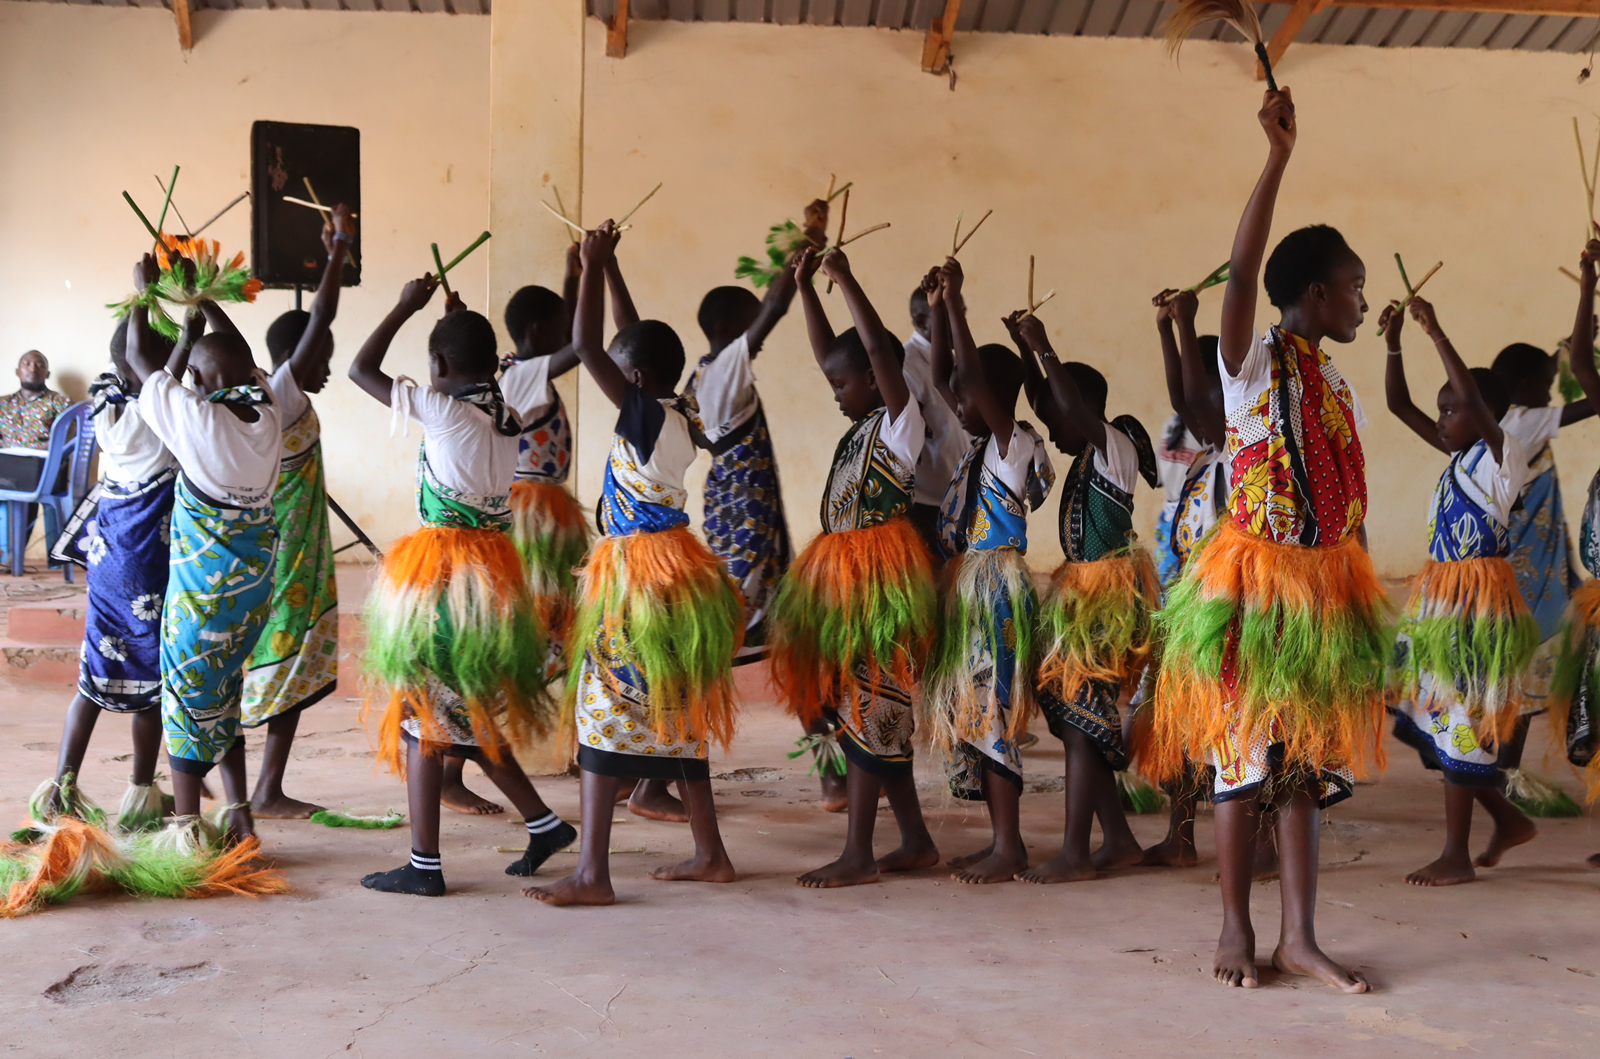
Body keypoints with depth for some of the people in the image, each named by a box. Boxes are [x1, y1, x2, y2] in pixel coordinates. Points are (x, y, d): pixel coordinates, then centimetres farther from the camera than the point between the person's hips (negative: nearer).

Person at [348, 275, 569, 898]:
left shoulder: (443, 410, -13)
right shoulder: (506, 419, 6)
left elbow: (361, 369, -5)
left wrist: (407, 306, 4)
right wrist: (461, 323, 29)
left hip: (441, 573, -7)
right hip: (494, 563, 7)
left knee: (423, 717, 2)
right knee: (466, 716, 19)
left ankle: (425, 865, 7)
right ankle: (544, 823, 21)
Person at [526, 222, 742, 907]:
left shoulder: (644, 415, -14)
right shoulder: (675, 419, 9)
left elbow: (585, 345, -21)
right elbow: (636, 343, 23)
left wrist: (593, 266, -10)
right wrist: (606, 263, 25)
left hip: (636, 577, -9)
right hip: (673, 574, 9)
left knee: (607, 715, -6)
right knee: (675, 718, 15)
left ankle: (592, 874, -5)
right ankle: (709, 854, 23)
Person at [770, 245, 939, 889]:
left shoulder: (901, 421, -8)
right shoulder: (863, 425, 15)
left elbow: (878, 347, -20)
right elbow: (827, 352, 20)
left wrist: (846, 278, -16)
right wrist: (805, 285, 15)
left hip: (878, 575, -9)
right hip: (842, 575, 9)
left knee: (867, 706, -7)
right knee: (879, 712, 11)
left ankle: (858, 855, -2)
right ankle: (916, 842, 19)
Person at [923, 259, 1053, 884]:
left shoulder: (1015, 444, -10)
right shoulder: (983, 445, 14)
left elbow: (973, 374, -21)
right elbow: (942, 379, 20)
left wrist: (956, 299, -18)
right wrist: (939, 311, 11)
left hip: (995, 588, -10)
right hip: (967, 589, 10)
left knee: (990, 710, -7)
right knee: (973, 710, 11)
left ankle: (1009, 849, -1)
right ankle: (1001, 839, 18)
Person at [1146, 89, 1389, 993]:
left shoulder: (1339, 383, 13)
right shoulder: (1253, 363, -5)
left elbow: (1348, 496, 14)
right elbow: (1242, 272, -23)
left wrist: (1360, 599, 11)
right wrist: (1279, 157, -25)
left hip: (1328, 589, 6)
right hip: (1257, 585, -6)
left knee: (1307, 766, 8)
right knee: (1245, 764, 0)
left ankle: (1300, 938, 13)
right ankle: (1237, 931, 12)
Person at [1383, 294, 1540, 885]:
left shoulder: (1502, 456, -9)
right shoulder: (1457, 456, 13)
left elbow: (1475, 399, -26)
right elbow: (1399, 405, 15)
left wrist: (1436, 333, -23)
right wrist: (1393, 342, 5)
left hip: (1477, 603, -9)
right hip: (1440, 601, 9)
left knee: (1459, 720, -4)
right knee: (1433, 717, 11)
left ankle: (1457, 857, 4)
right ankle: (1508, 819, 25)